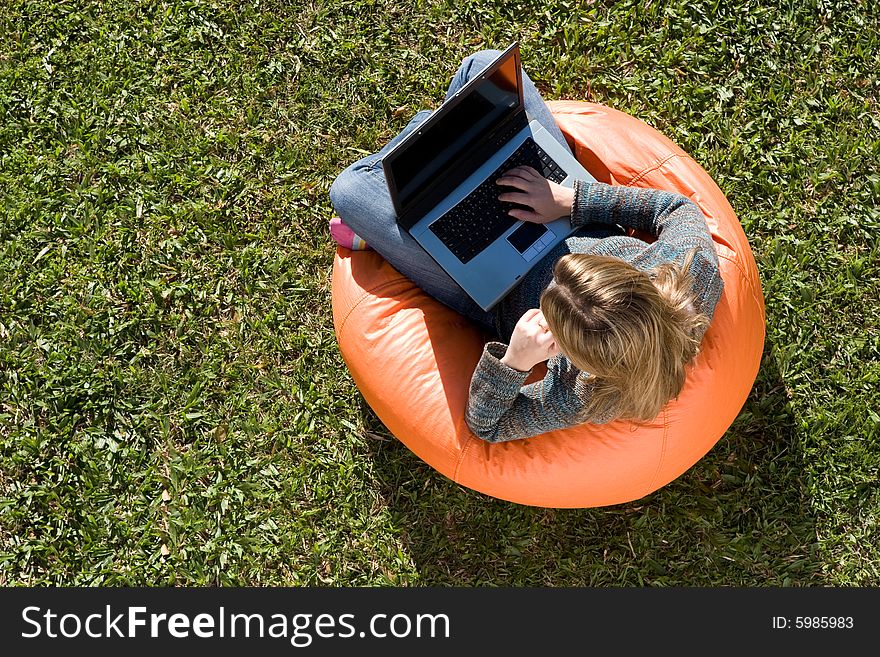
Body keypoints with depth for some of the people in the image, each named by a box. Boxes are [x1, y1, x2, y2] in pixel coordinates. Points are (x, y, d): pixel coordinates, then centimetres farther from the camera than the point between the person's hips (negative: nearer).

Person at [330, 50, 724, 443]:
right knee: (484, 65, 5)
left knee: (349, 191, -3)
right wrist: (571, 200, -21)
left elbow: (484, 426, -23)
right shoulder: (695, 264, -34)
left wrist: (514, 361, -44)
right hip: (579, 228, 4)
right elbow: (678, 207, -12)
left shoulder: (583, 398, -40)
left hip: (500, 294, -4)